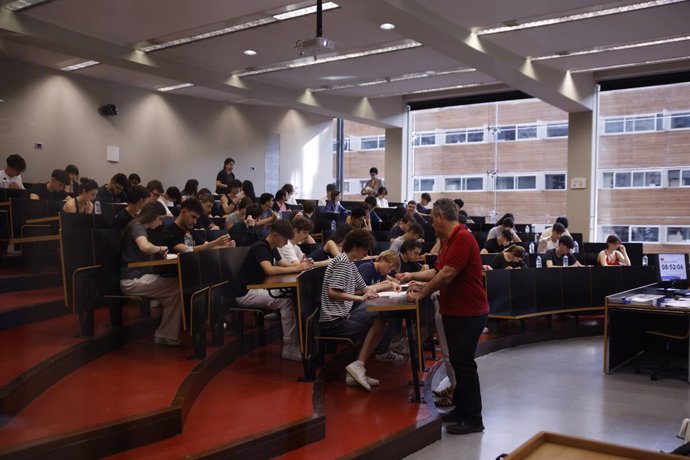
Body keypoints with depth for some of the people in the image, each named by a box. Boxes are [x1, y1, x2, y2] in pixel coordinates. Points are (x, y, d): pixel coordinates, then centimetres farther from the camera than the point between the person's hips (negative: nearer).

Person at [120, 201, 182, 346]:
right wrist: (160, 248, -12)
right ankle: (166, 335, -7)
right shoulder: (137, 226, -10)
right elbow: (145, 247, -31)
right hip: (132, 280, -10)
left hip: (139, 277, 10)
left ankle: (165, 334, -6)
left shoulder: (140, 227, 21)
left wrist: (159, 252, 1)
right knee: (178, 287, -16)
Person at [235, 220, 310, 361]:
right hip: (246, 294, -9)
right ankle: (290, 348, -21)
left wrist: (300, 264, 2)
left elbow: (281, 266, 22)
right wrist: (296, 268, -25)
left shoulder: (272, 248, 11)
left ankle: (299, 341, -11)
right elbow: (269, 270, -33)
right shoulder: (260, 247, -17)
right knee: (287, 301, -27)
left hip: (258, 290, 9)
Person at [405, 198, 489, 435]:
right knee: (458, 362, 16)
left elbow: (447, 275, -23)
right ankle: (461, 410, 28)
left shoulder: (462, 239, -20)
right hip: (455, 312, 10)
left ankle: (473, 419, 6)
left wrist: (421, 293, -13)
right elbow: (438, 271, 21)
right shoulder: (450, 240, 13)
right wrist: (412, 276, 24)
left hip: (468, 313, -10)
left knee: (464, 364, -3)